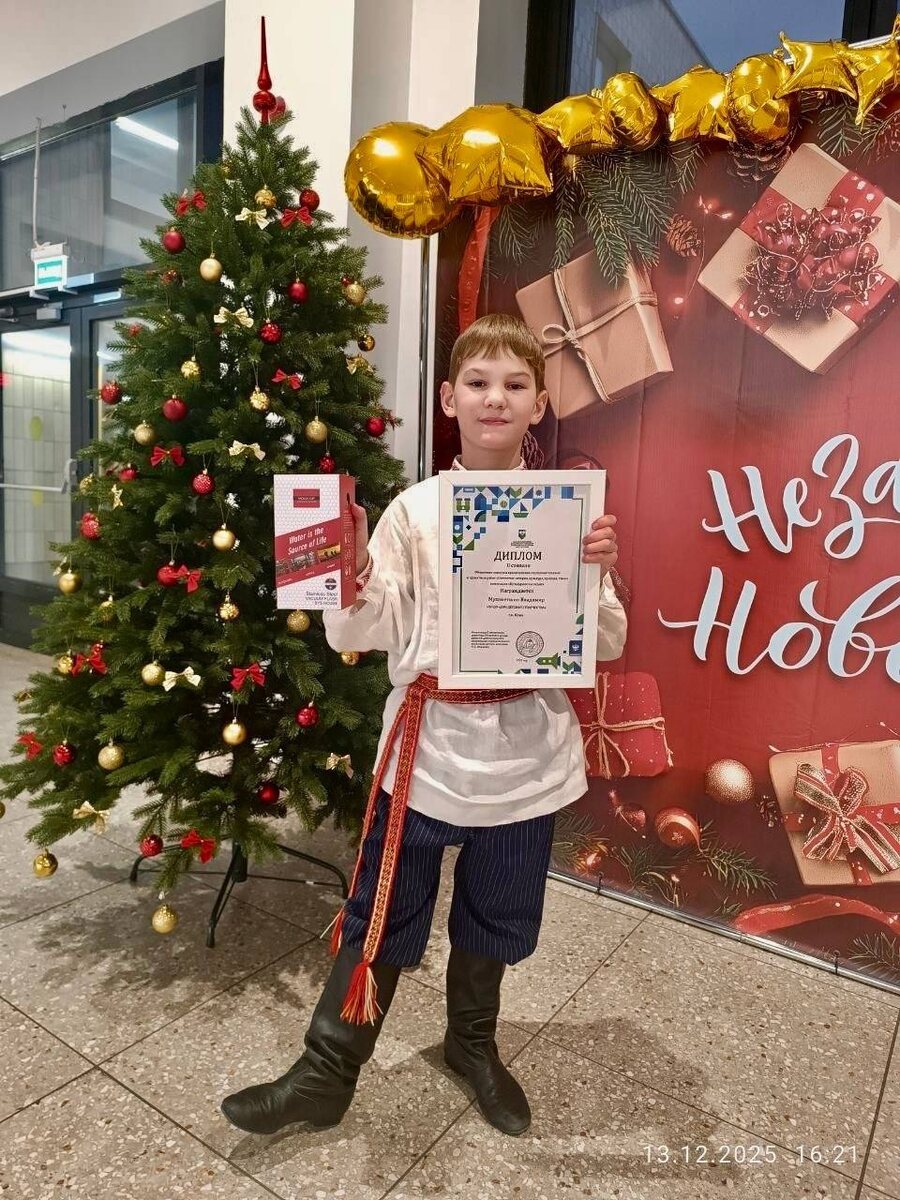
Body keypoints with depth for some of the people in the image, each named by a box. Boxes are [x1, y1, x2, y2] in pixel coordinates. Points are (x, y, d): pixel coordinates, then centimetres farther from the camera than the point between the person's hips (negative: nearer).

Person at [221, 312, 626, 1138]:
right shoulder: (413, 510, -5)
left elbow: (606, 645, 0)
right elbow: (360, 635, -5)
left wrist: (599, 576, -18)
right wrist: (352, 573, -24)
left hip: (527, 756, 2)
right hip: (428, 749, -1)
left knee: (496, 919, 22)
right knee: (381, 921, 13)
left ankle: (473, 1041, 50)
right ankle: (326, 1076, 35)